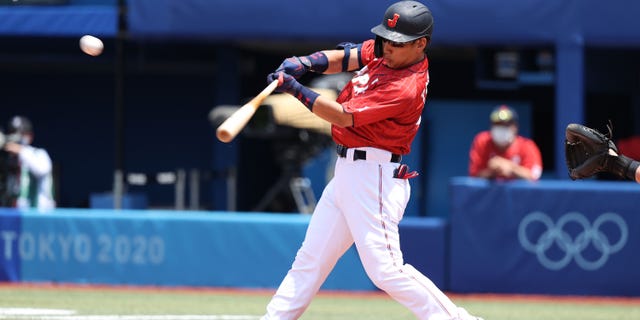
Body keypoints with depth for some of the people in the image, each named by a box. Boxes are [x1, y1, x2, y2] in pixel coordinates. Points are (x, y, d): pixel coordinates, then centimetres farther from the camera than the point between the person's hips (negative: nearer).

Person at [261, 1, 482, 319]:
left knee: (385, 270, -15)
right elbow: (342, 58, 7)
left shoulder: (406, 89, -22)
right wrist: (302, 63, -13)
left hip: (373, 177, -9)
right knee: (310, 259, 12)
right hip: (345, 173, 9)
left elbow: (343, 117, -21)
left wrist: (294, 89, -20)